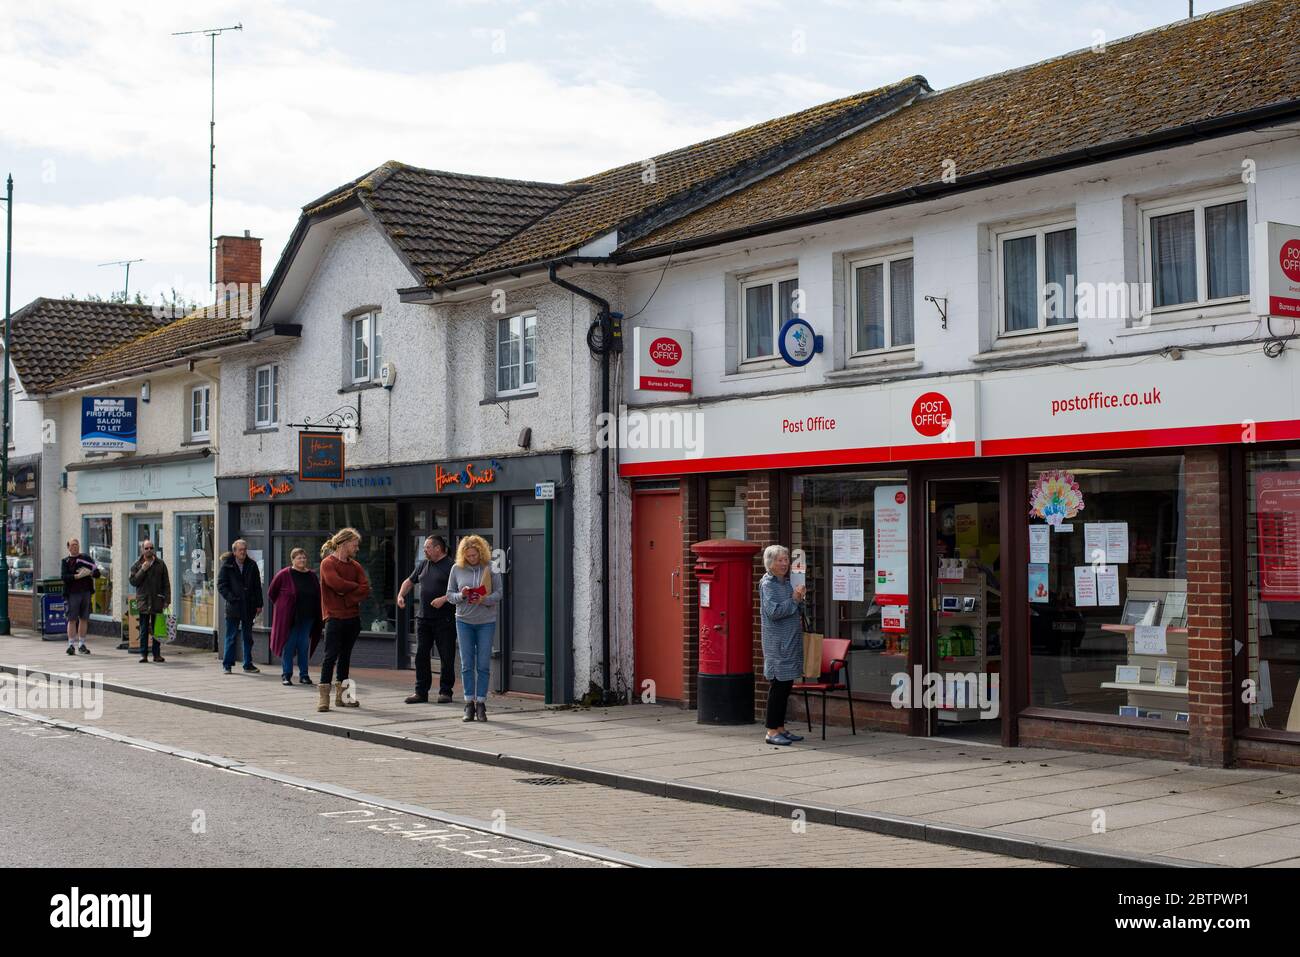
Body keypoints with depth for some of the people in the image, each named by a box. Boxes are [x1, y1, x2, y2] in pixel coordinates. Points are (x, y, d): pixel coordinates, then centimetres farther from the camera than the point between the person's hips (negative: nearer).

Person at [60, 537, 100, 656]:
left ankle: (82, 644, 14)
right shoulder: (65, 561, 6)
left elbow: (97, 573, 9)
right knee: (72, 619, -5)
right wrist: (78, 576, -18)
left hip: (86, 592, 3)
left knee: (84, 619, 6)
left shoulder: (86, 558, 14)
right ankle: (71, 645, -3)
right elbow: (63, 576, -9)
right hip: (72, 593, -3)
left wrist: (89, 572, -11)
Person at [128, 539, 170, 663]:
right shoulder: (137, 565, 6)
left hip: (157, 601, 1)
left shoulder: (160, 564, 7)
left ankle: (157, 654, 9)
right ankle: (143, 654, 5)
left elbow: (166, 583, 6)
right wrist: (142, 570, -12)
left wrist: (166, 600, -1)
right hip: (143, 602, -1)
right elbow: (133, 581, -2)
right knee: (144, 630, 1)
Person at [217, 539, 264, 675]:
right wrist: (230, 598, -13)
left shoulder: (252, 565, 6)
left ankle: (248, 664, 17)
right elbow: (221, 585, -1)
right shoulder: (227, 566, -2)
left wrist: (258, 604, 4)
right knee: (231, 636, 1)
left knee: (248, 637, 10)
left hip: (248, 607, 3)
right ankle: (227, 664, 9)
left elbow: (257, 586, 9)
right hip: (233, 607, -3)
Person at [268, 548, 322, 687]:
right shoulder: (284, 575, -6)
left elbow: (318, 596, 14)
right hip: (288, 618, -4)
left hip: (307, 618, 4)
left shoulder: (312, 576, 6)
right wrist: (281, 606, 5)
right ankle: (286, 675, 4)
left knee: (304, 646, 6)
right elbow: (271, 593, 3)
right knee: (288, 646, -2)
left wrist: (316, 613, 7)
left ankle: (303, 675, 12)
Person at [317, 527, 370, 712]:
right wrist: (355, 586, -5)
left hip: (353, 617, 6)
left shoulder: (355, 565, 13)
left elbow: (365, 589, 1)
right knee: (331, 655, -8)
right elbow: (337, 584, -20)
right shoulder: (328, 563, -4)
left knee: (345, 656, 10)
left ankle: (341, 695, 16)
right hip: (334, 617, -6)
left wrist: (348, 598, -12)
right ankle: (324, 697, -6)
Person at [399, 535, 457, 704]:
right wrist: (401, 595, 10)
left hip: (444, 619, -6)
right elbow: (410, 581, 25)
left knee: (446, 657, 0)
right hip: (423, 617, 6)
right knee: (421, 655, 6)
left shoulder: (451, 566, -6)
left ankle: (445, 691, 8)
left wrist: (443, 599, -21)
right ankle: (421, 692, 12)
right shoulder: (423, 564, 15)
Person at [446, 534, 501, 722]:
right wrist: (461, 595, -15)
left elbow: (499, 593, -2)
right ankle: (469, 704, 7)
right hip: (464, 621, 1)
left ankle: (481, 704, 6)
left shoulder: (490, 567, -3)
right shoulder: (457, 569, 1)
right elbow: (449, 594, 6)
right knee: (467, 665, 2)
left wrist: (485, 599, -20)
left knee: (483, 665, 0)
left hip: (486, 621, -1)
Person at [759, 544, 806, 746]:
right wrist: (794, 600, -15)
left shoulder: (787, 582, 15)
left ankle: (780, 727, 18)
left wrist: (800, 600, 6)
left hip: (791, 642, 8)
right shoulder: (768, 583, -9)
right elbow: (774, 611, -20)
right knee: (778, 685, -7)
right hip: (777, 643, -8)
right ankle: (771, 731, -2)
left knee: (786, 685, 11)